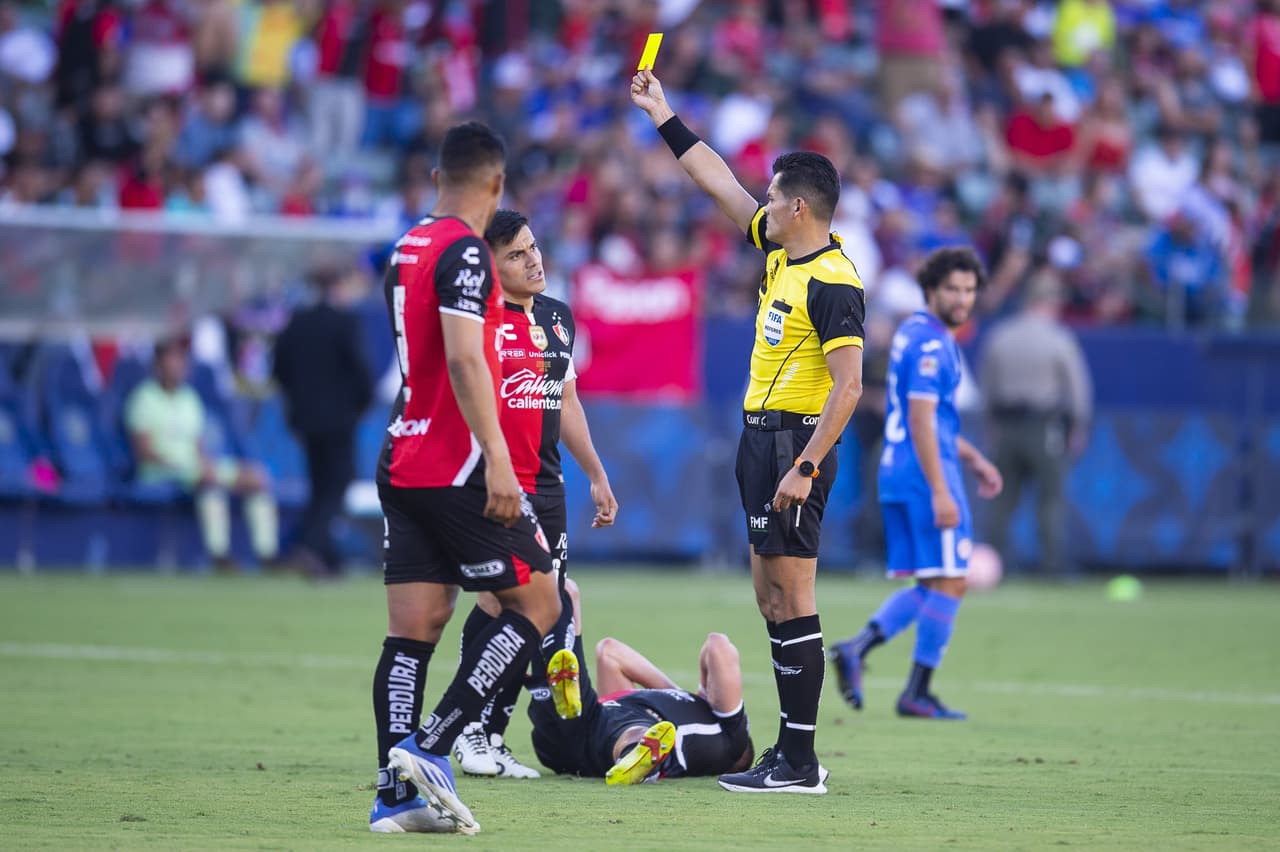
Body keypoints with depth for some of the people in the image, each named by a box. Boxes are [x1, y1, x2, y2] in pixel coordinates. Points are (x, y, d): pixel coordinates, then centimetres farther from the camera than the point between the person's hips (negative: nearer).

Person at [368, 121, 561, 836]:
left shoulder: (407, 249, 16)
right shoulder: (465, 253, -12)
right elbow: (464, 360, -22)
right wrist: (497, 462, -24)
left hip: (402, 465, 8)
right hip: (458, 466, -8)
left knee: (414, 629, 4)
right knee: (539, 603, 0)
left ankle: (396, 795, -2)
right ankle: (429, 748, -10)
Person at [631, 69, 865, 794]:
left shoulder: (832, 281, -16)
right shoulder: (781, 251, 11)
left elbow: (849, 385, -21)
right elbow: (721, 183, 23)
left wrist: (804, 467, -26)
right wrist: (664, 116, 27)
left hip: (797, 442, -10)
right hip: (764, 436, 10)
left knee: (792, 599, -10)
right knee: (771, 594, 11)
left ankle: (799, 762, -10)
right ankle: (792, 755, 15)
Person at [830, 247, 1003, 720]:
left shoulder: (912, 333, 17)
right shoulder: (931, 343, -13)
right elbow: (921, 419, -20)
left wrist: (973, 458, 25)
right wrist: (940, 492, -22)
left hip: (897, 476, 10)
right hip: (927, 473, -10)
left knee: (929, 586, 12)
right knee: (949, 583, -2)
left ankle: (858, 646, -5)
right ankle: (918, 692, 0)